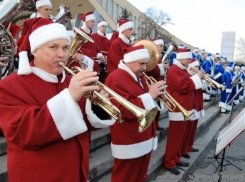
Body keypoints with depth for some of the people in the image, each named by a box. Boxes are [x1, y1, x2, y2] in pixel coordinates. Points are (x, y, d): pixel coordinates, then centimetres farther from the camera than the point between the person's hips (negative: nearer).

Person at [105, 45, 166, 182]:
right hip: (129, 143, -9)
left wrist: (157, 94, -3)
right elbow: (125, 111, -26)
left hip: (145, 140, 9)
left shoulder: (140, 76, 11)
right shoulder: (115, 79, -18)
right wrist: (149, 96, -24)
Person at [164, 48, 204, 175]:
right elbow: (183, 86, -25)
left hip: (185, 108, 11)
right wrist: (196, 77, -16)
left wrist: (199, 79, 9)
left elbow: (189, 85, 22)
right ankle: (169, 163, 10)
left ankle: (176, 159, 30)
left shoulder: (182, 70, 17)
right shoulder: (174, 70, -16)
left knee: (181, 136, 17)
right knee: (174, 137, -2)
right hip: (178, 109, -10)